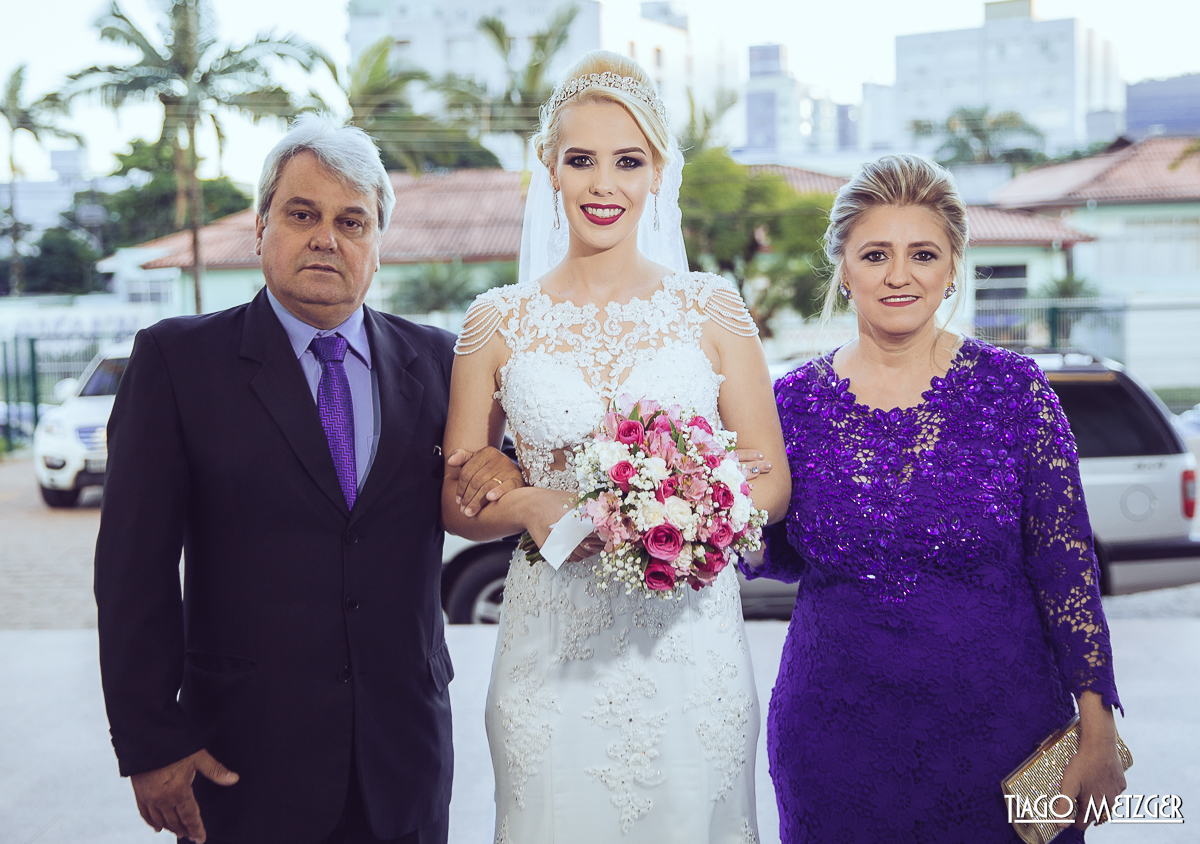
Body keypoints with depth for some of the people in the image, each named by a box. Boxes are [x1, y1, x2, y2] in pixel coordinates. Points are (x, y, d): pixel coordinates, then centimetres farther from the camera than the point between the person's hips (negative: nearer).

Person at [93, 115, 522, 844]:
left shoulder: (434, 360, 6)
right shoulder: (176, 359, -3)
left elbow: (466, 506, 15)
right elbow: (135, 566, -7)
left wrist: (504, 473, -8)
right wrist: (150, 743, -11)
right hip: (245, 761, -3)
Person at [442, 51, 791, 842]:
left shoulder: (711, 310, 3)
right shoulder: (499, 323, 3)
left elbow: (773, 481, 4)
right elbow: (457, 498, 7)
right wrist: (529, 507, -14)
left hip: (689, 634, 0)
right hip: (555, 648, 0)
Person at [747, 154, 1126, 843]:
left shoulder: (1014, 389, -5)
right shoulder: (796, 401, 0)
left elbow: (1066, 566, -4)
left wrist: (1098, 733, -6)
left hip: (998, 731, -1)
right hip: (834, 743, 2)